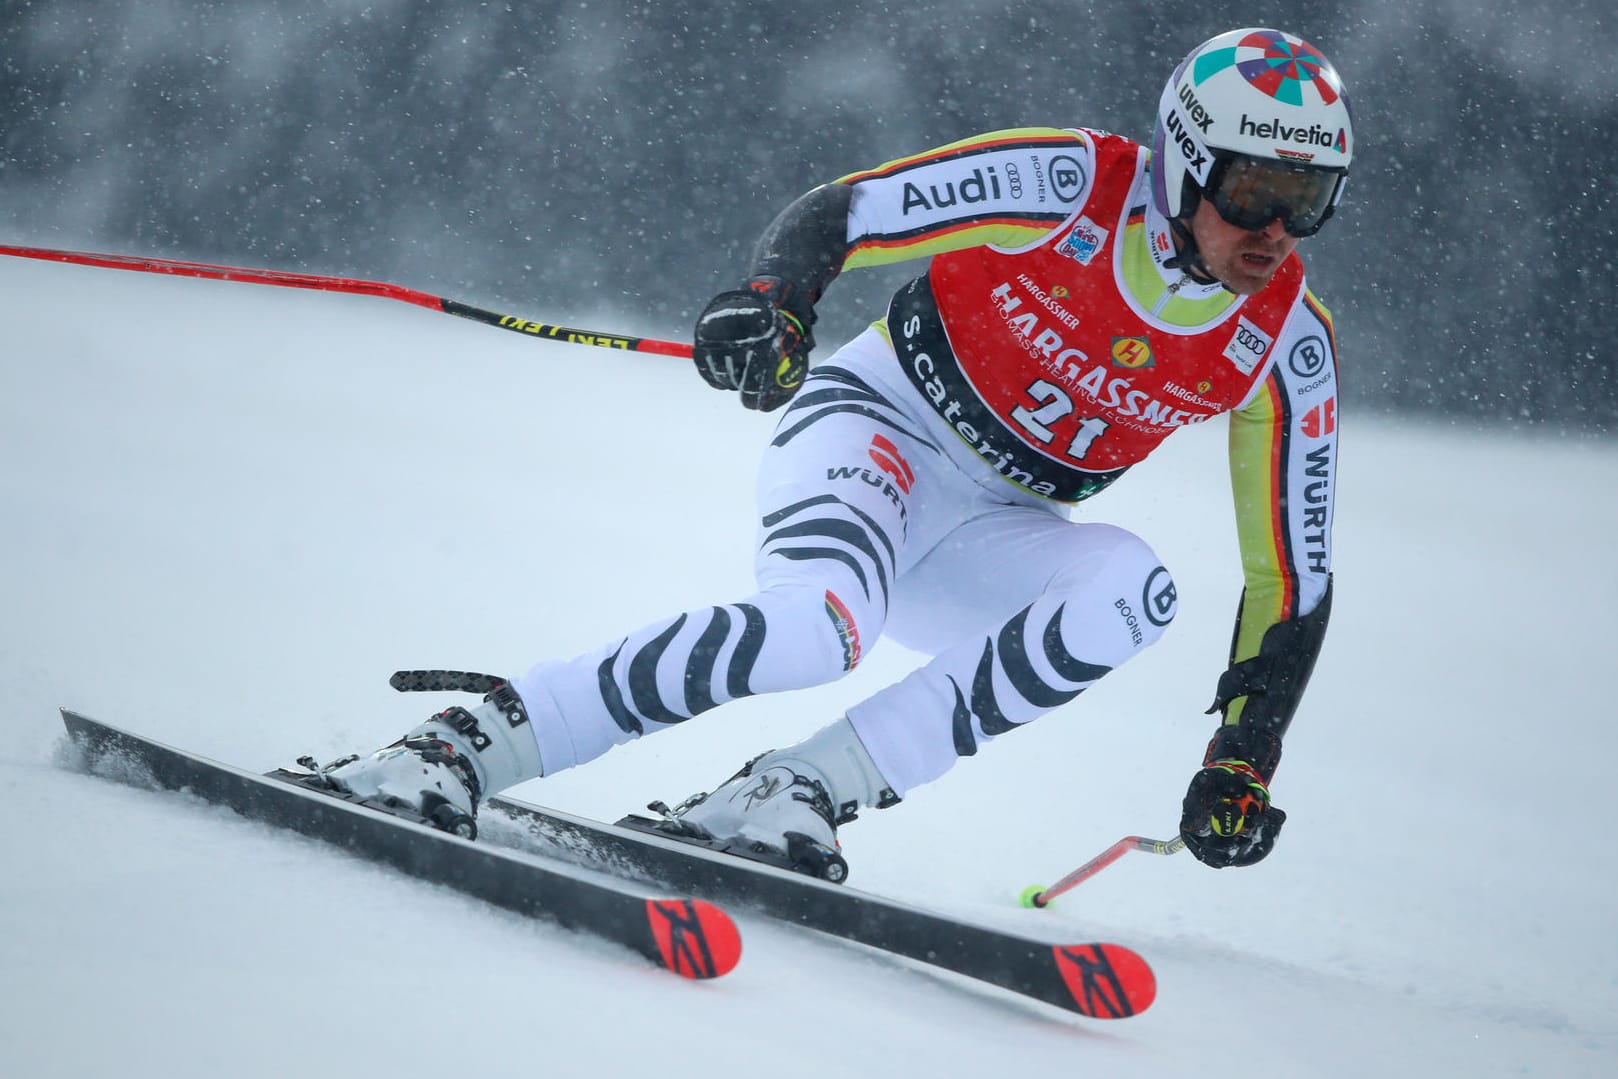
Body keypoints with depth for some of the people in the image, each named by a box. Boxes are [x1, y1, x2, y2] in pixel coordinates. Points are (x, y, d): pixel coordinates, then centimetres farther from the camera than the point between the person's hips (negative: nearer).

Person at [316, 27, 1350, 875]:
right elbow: (838, 214, -13)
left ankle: (803, 790, -30)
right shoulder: (1075, 183, -16)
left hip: (988, 535, 4)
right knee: (819, 622, -37)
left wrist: (1244, 757, -8)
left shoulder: (1289, 347, -7)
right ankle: (460, 746, -28)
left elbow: (1294, 580, 0)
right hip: (876, 423, -4)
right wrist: (773, 299, -34)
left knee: (1134, 588, -30)